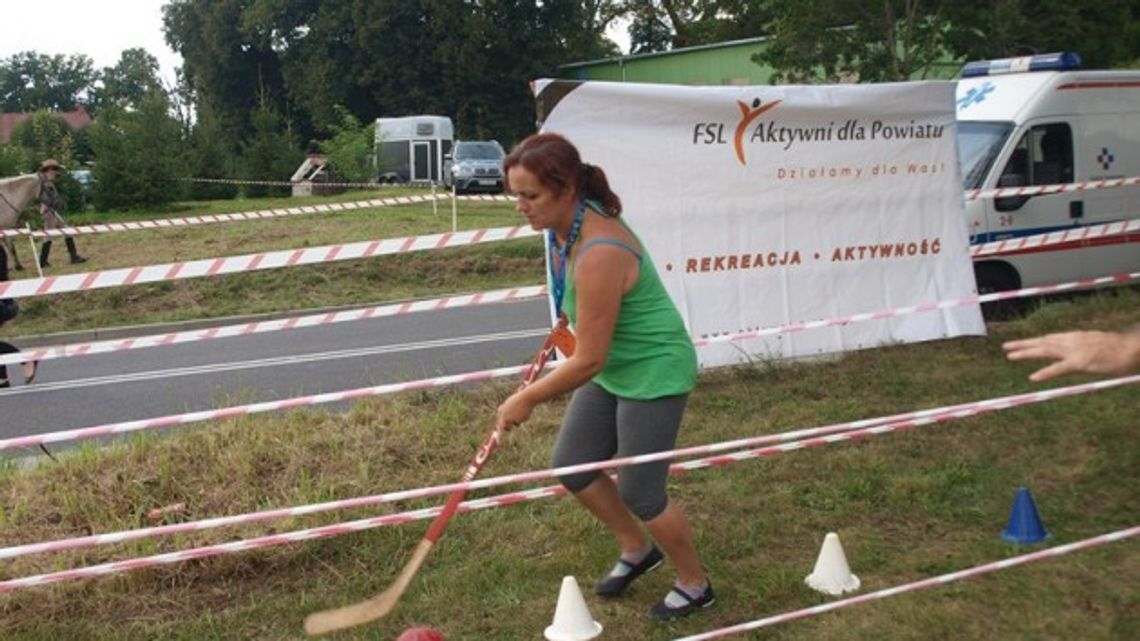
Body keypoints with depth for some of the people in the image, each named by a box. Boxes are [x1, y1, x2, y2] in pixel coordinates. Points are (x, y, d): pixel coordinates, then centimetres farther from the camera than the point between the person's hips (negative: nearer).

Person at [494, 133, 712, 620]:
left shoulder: (599, 255, -35)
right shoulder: (565, 224, -9)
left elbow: (588, 361, -29)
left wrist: (526, 400, -19)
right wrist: (575, 321, 23)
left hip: (654, 374, -9)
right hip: (611, 369, 9)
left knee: (640, 493, 1)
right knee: (571, 468, 12)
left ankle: (694, 586, 26)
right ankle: (636, 550, 36)